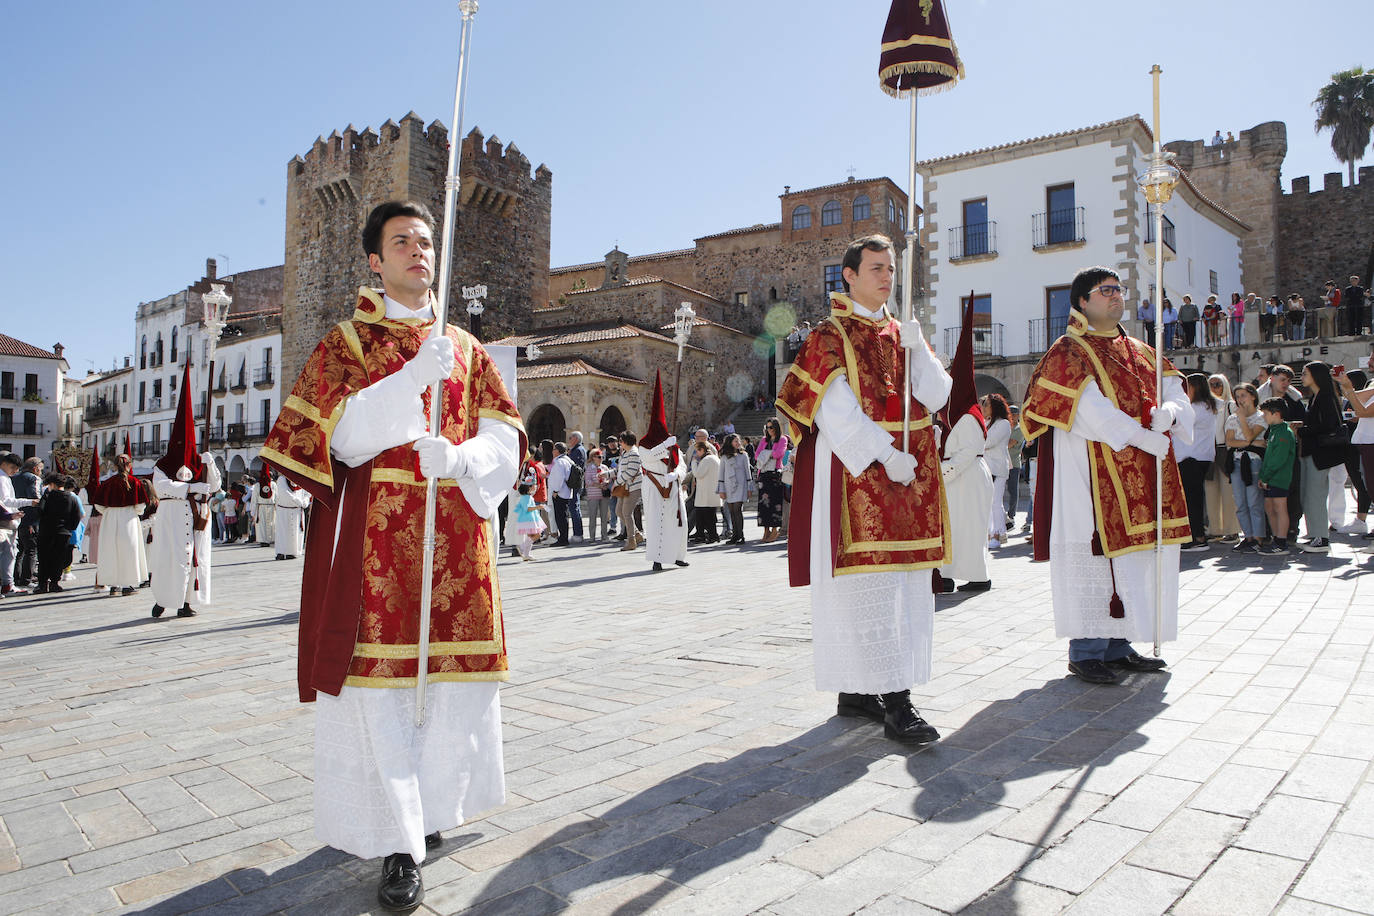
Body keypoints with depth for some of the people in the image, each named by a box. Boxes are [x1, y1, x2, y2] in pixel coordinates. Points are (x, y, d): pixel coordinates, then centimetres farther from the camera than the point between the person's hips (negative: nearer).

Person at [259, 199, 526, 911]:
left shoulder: (465, 346, 17)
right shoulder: (348, 341, 9)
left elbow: (503, 432, 6)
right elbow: (344, 435, -7)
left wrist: (458, 457, -15)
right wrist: (414, 379, -20)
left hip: (455, 532, 3)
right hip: (376, 532, -3)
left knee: (460, 673, 3)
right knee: (378, 679, -5)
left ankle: (429, 804, 26)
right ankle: (399, 845, 5)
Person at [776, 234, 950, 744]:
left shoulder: (901, 333, 18)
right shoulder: (831, 337, 0)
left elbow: (937, 396, 7)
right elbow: (838, 411, -10)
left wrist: (917, 348, -8)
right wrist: (886, 455, -16)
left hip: (908, 479, 7)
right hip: (856, 474, -7)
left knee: (899, 583, 6)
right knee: (870, 583, -10)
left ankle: (855, 692, 17)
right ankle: (895, 704, -7)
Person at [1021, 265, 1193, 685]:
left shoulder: (1140, 351, 19)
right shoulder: (1067, 352, -4)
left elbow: (1173, 388, 9)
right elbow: (1089, 407, -17)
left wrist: (1168, 411, -13)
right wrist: (1139, 435, -23)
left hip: (1141, 475, 8)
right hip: (1093, 473, -7)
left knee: (1132, 554, 9)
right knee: (1094, 554, -6)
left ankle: (1118, 646, 19)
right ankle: (1086, 652, 1)